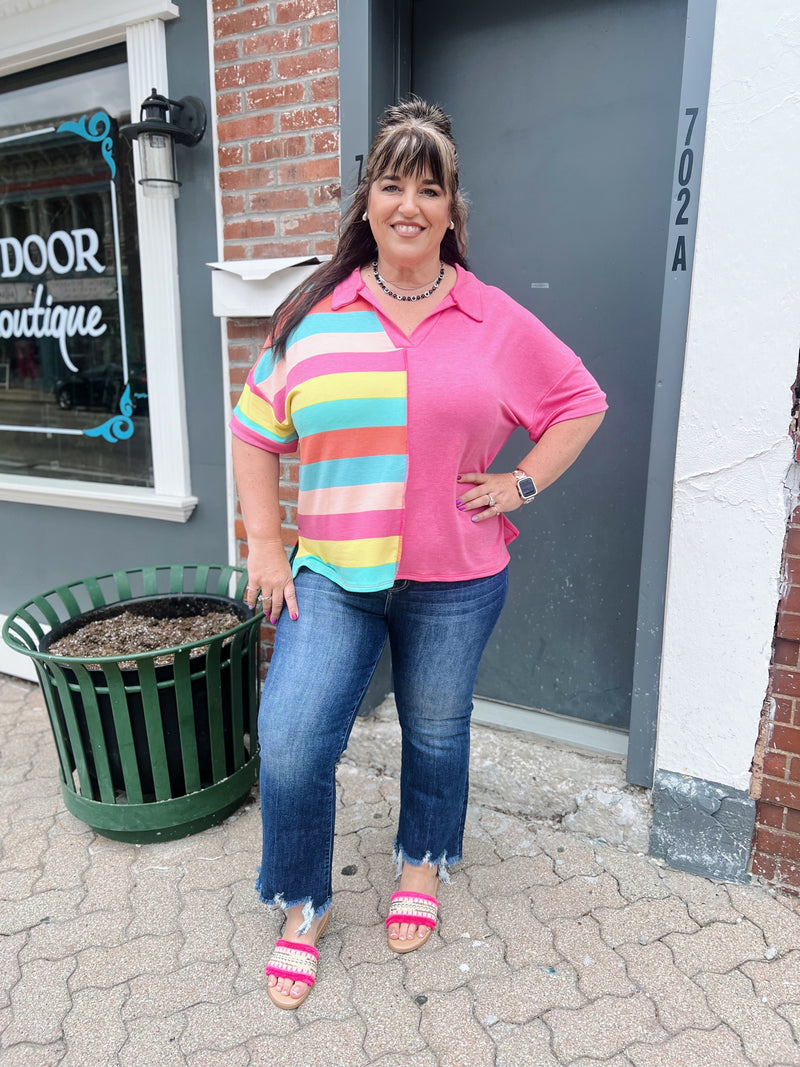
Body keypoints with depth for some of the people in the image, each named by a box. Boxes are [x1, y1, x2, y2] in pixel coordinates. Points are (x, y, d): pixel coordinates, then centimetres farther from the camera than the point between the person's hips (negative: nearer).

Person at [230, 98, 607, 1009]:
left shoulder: (496, 321, 0)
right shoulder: (314, 314, 2)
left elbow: (580, 403, 11)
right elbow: (255, 431, 7)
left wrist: (523, 483, -1)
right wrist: (265, 544, 1)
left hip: (456, 578, 0)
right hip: (332, 574, 1)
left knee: (436, 730, 16)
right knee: (289, 744, -4)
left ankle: (422, 866, 46)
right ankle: (303, 906, 25)